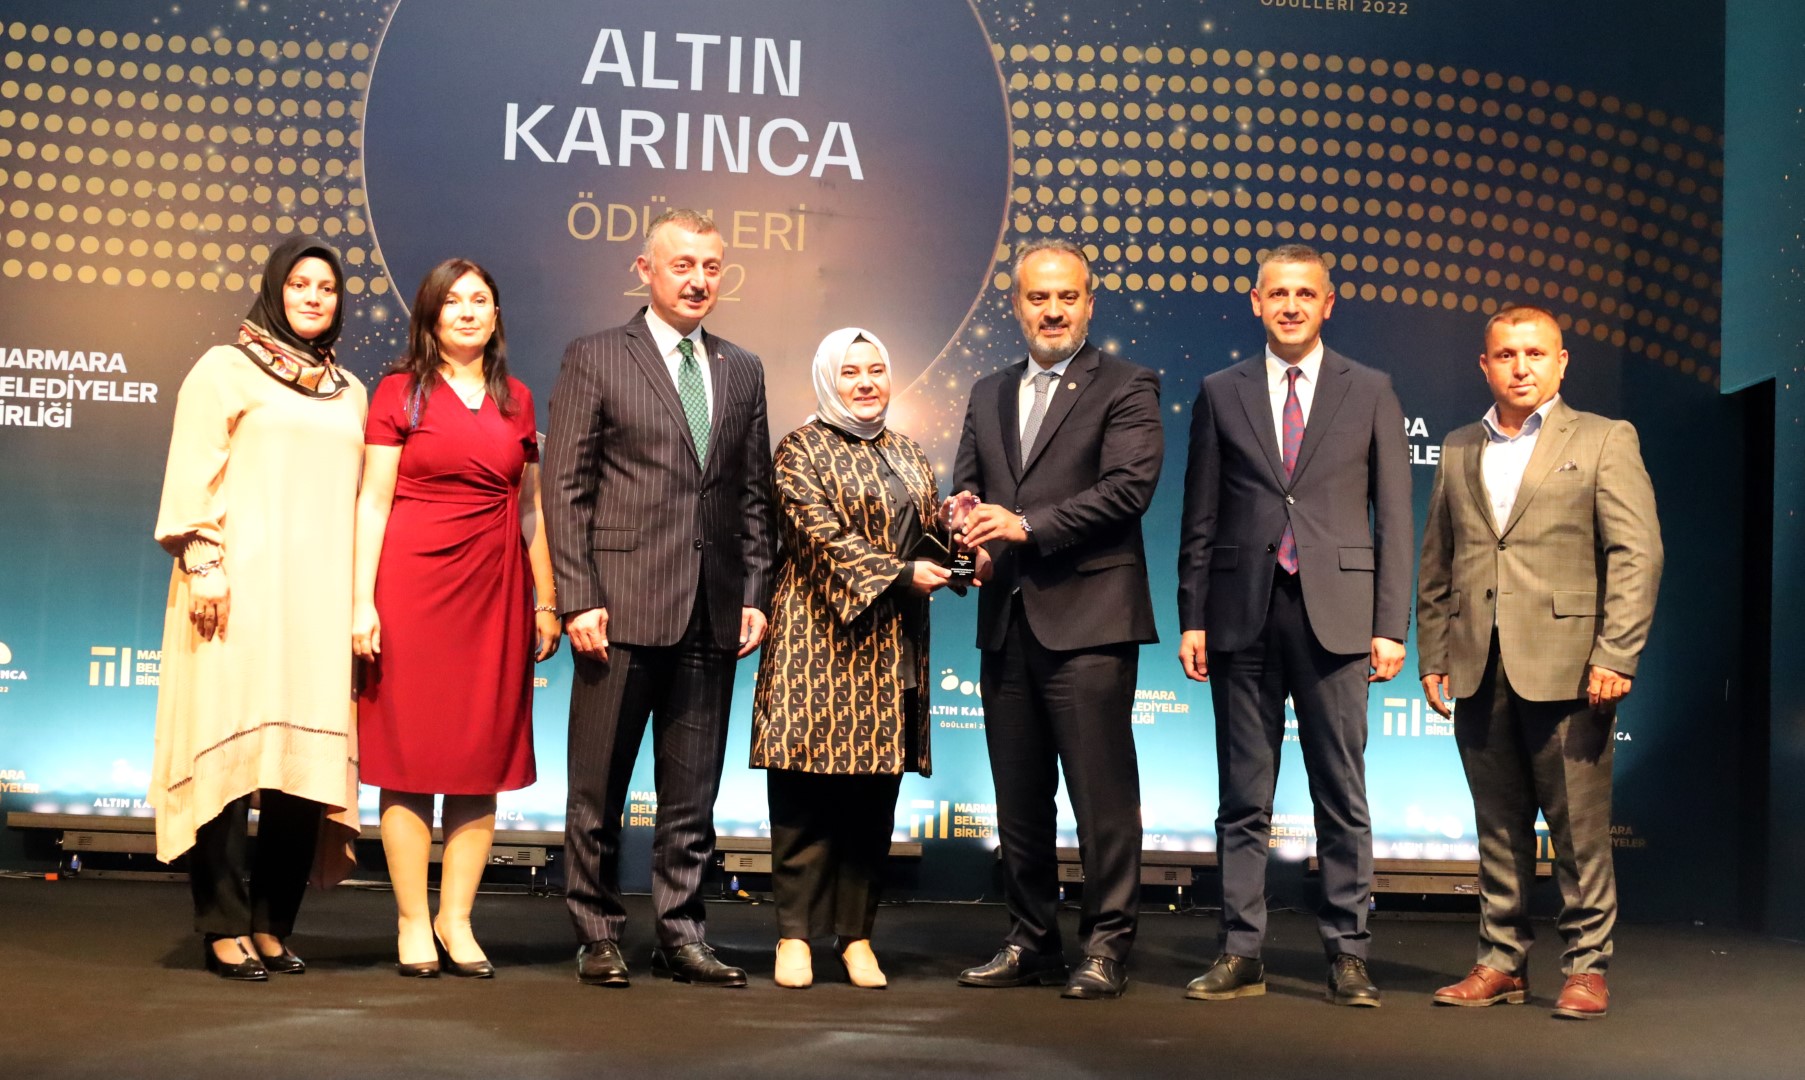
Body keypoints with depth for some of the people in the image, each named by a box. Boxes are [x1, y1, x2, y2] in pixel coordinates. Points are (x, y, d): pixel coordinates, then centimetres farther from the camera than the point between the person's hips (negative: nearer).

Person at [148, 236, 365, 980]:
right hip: (240, 588, -4)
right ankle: (225, 926, 1)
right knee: (230, 746, -5)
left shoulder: (349, 393, 19)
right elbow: (190, 474, -1)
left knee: (306, 753, -1)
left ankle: (273, 925, 8)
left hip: (319, 597, 4)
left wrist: (361, 597, 13)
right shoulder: (225, 369, 7)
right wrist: (201, 563, -11)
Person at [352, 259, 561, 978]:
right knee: (411, 755, -1)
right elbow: (372, 500, -1)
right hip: (413, 587, -3)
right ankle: (413, 923, 7)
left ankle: (456, 920, 12)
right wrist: (363, 601, -9)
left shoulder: (516, 400, 12)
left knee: (484, 757, 3)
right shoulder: (400, 392, 3)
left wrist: (546, 602, 10)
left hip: (494, 593, 3)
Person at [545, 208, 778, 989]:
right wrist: (578, 598, -10)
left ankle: (680, 938, 17)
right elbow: (565, 488, -2)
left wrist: (755, 595, 5)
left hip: (712, 616, 4)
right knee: (599, 790, 4)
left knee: (693, 796, 8)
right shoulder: (595, 359, 2)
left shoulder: (742, 371, 15)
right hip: (623, 609, -4)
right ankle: (598, 938, 15)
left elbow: (754, 495, 15)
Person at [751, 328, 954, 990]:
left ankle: (856, 934, 12)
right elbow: (824, 536, -11)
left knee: (875, 795, 5)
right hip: (821, 639, -5)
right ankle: (796, 935, 4)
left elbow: (930, 533, 16)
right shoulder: (801, 451, 0)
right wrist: (900, 574, -17)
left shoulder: (907, 455, 18)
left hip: (893, 647, 5)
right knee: (808, 794, -4)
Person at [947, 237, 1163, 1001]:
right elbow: (965, 487, 14)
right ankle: (1032, 943, 20)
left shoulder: (1125, 388, 1)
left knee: (1102, 794, -3)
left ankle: (1106, 946, 5)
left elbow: (1130, 485, -12)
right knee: (1018, 795, 10)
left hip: (1087, 619, -6)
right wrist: (970, 525, -9)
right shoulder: (989, 395, 19)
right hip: (1007, 620, 6)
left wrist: (1027, 526, -16)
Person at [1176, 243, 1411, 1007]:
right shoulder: (1221, 393, 9)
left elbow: (1392, 516, 5)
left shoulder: (1370, 392, 7)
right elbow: (1201, 518, 9)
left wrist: (1391, 624, -3)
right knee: (1243, 798, 5)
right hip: (1242, 614, 1)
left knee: (1342, 795, 2)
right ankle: (1240, 954, 12)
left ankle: (1347, 956, 11)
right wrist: (1191, 618, 2)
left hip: (1334, 613, -1)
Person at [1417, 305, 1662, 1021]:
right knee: (1499, 827, 9)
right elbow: (1435, 564, 17)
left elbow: (1636, 553, -4)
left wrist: (1616, 654, -12)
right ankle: (1502, 962, 17)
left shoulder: (1604, 441, 4)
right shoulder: (1458, 451, 16)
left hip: (1565, 666, -4)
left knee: (1579, 827, 0)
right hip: (1479, 671, 4)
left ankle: (1587, 966, 11)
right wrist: (1433, 654, 9)